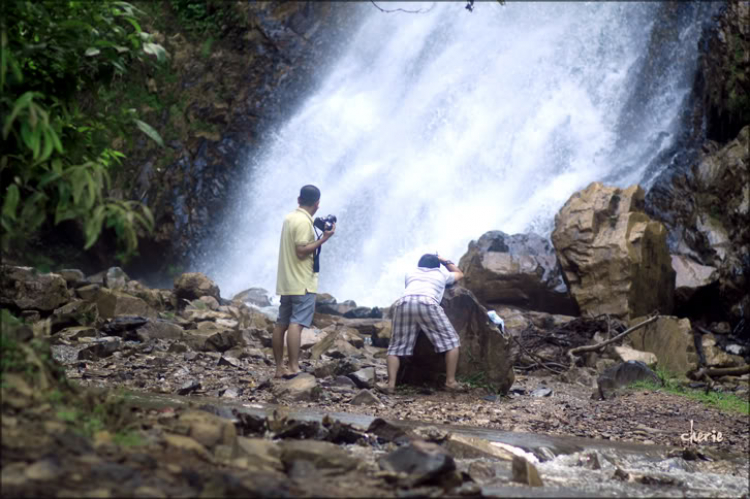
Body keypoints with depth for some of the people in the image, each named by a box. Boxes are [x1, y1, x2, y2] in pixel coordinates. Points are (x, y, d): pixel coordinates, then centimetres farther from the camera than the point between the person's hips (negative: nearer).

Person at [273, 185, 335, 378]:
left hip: (286, 282, 9)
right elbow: (301, 251, -18)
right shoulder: (304, 222, -14)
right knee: (296, 324, -13)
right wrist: (323, 239, -15)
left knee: (281, 324, 8)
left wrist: (318, 237, 22)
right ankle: (293, 368, -17)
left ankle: (280, 368, 13)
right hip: (303, 282, -9)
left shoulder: (289, 218, 14)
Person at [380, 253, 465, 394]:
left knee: (397, 345, 11)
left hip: (404, 302, 2)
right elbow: (459, 273, 54)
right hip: (427, 303, -2)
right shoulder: (441, 274, 33)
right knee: (451, 341, 9)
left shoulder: (411, 273, 37)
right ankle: (450, 382, 2)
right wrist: (445, 261, 67)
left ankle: (391, 384, -5)